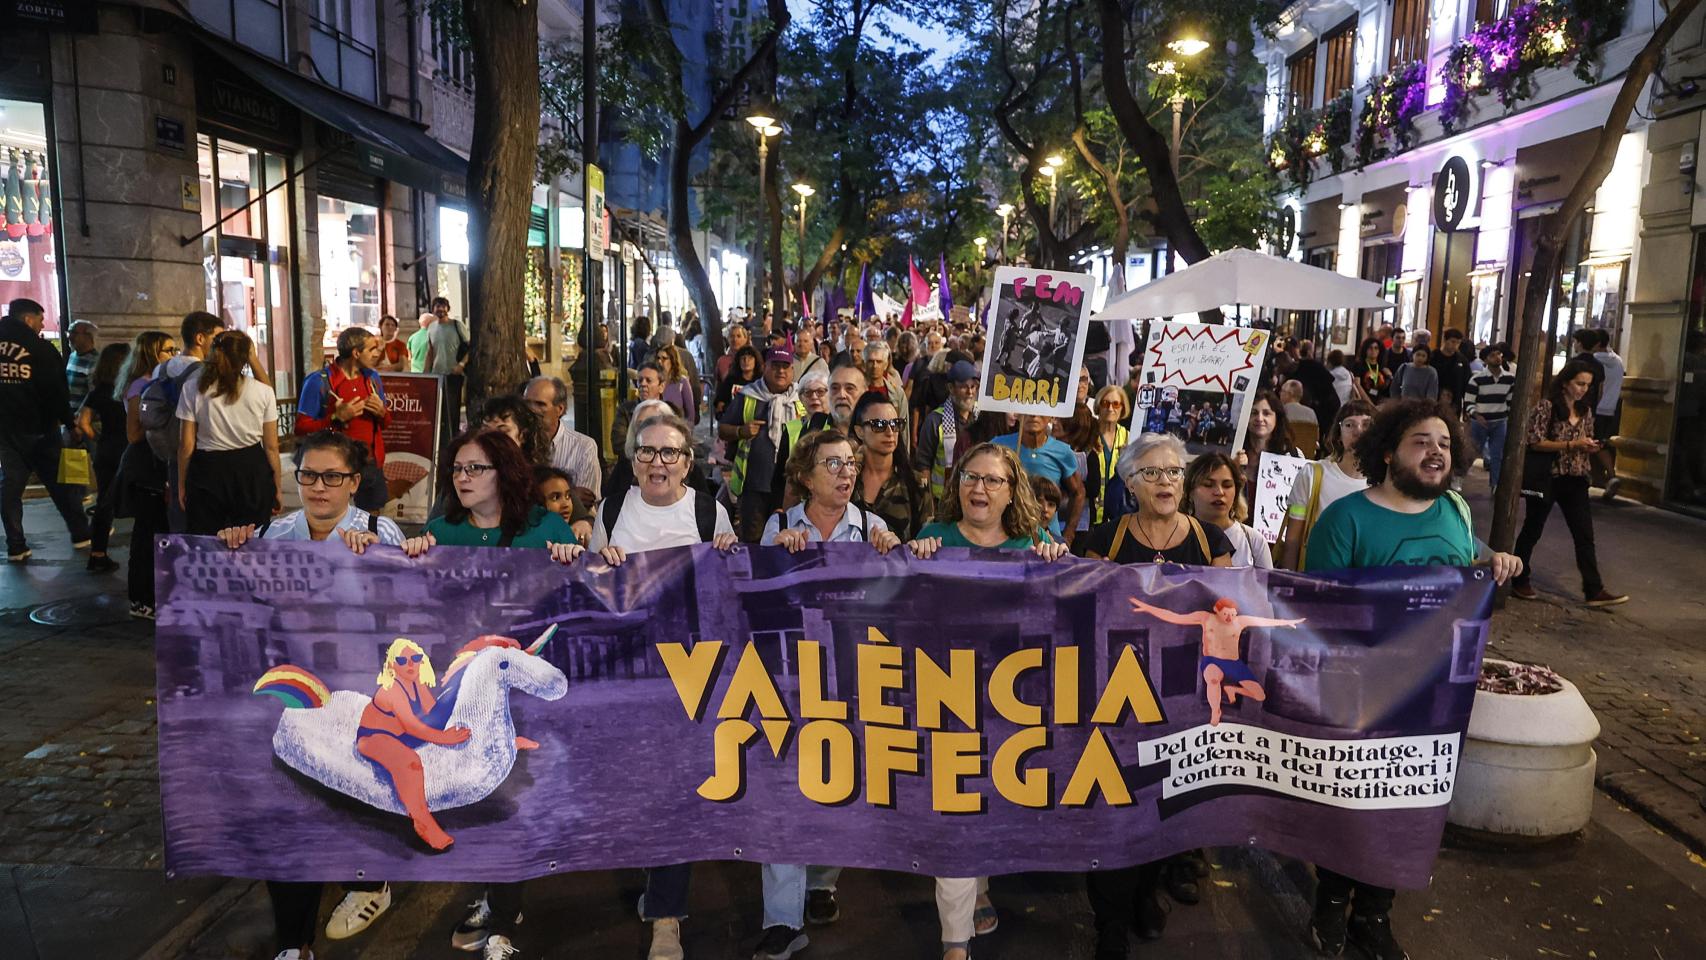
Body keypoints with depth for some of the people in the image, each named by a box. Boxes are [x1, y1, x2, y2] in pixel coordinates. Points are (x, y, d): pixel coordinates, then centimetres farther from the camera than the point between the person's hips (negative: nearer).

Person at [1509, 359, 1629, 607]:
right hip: (1547, 478, -5)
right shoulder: (1547, 406, -9)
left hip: (1575, 480, 6)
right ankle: (1519, 582, 19)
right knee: (1532, 530, 7)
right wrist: (1571, 444, -20)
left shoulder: (1586, 411, 10)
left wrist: (1591, 447, -4)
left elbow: (1585, 443, 19)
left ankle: (1594, 591, 4)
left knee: (1585, 535, 2)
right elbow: (1535, 442, -14)